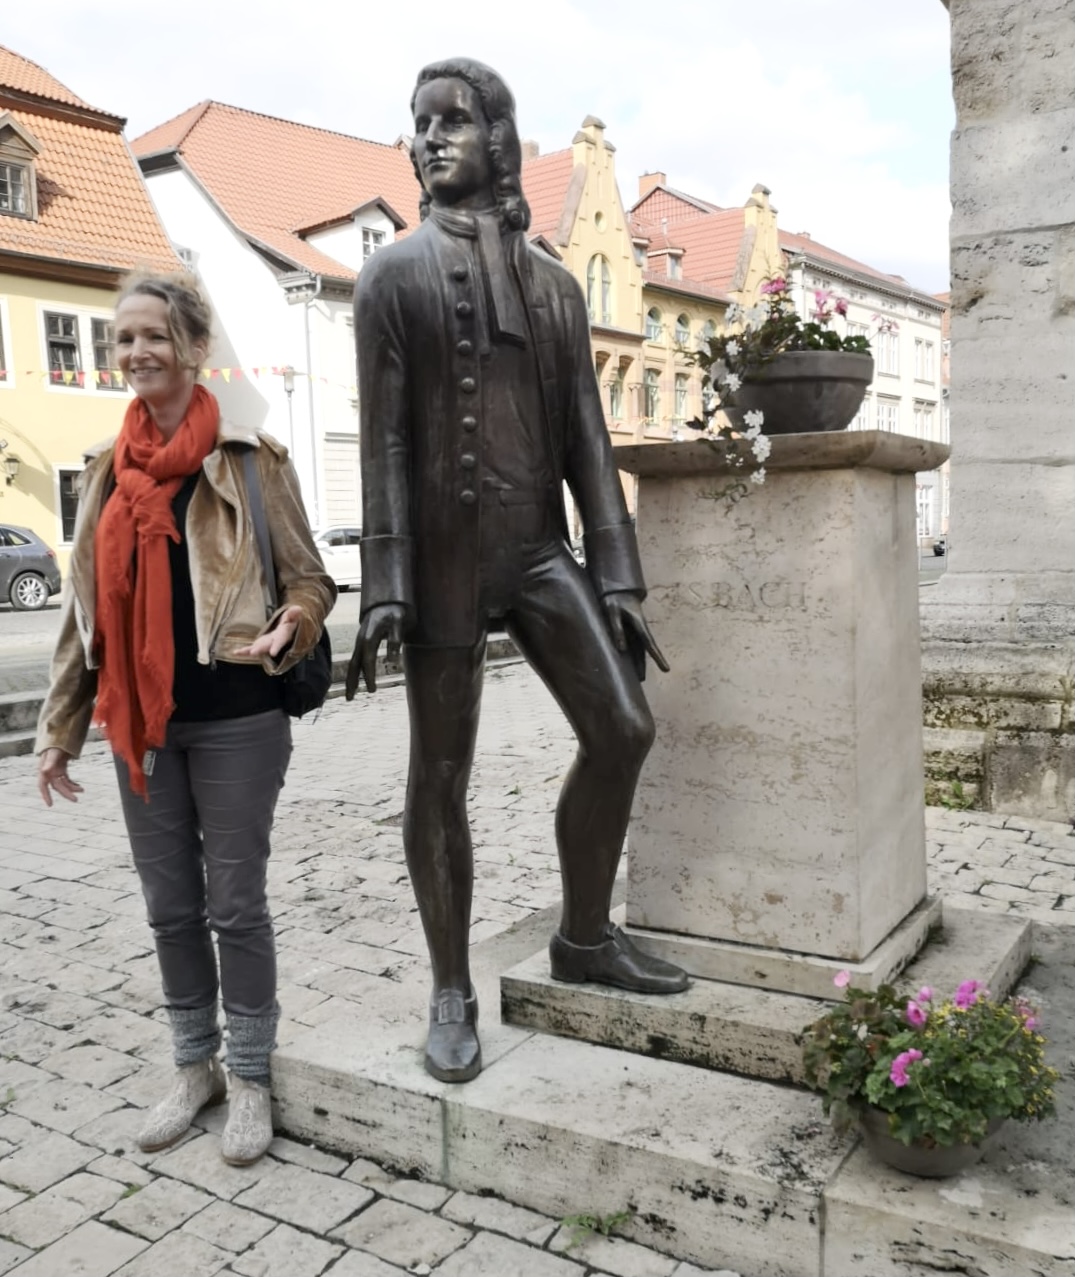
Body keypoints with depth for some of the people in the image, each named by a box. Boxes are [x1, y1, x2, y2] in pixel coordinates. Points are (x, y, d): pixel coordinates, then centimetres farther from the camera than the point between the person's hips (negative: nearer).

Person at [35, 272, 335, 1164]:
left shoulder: (248, 459, -5)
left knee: (234, 904, 5)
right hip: (141, 722, 5)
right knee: (170, 908, 15)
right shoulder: (109, 471, 9)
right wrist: (59, 728, 12)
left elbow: (309, 579, -3)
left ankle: (251, 1076, 24)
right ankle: (195, 1066, 33)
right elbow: (86, 606, 13)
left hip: (236, 719, -5)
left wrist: (289, 627, -26)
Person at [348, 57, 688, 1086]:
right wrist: (382, 588, -13)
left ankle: (584, 935, 17)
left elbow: (586, 438, 9)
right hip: (444, 549, -3)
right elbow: (383, 437, -4)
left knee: (622, 731, -5)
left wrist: (619, 578, 2)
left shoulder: (554, 284, 14)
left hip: (538, 546, 4)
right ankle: (453, 992, 16)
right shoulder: (393, 275, 4)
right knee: (440, 775, 1)